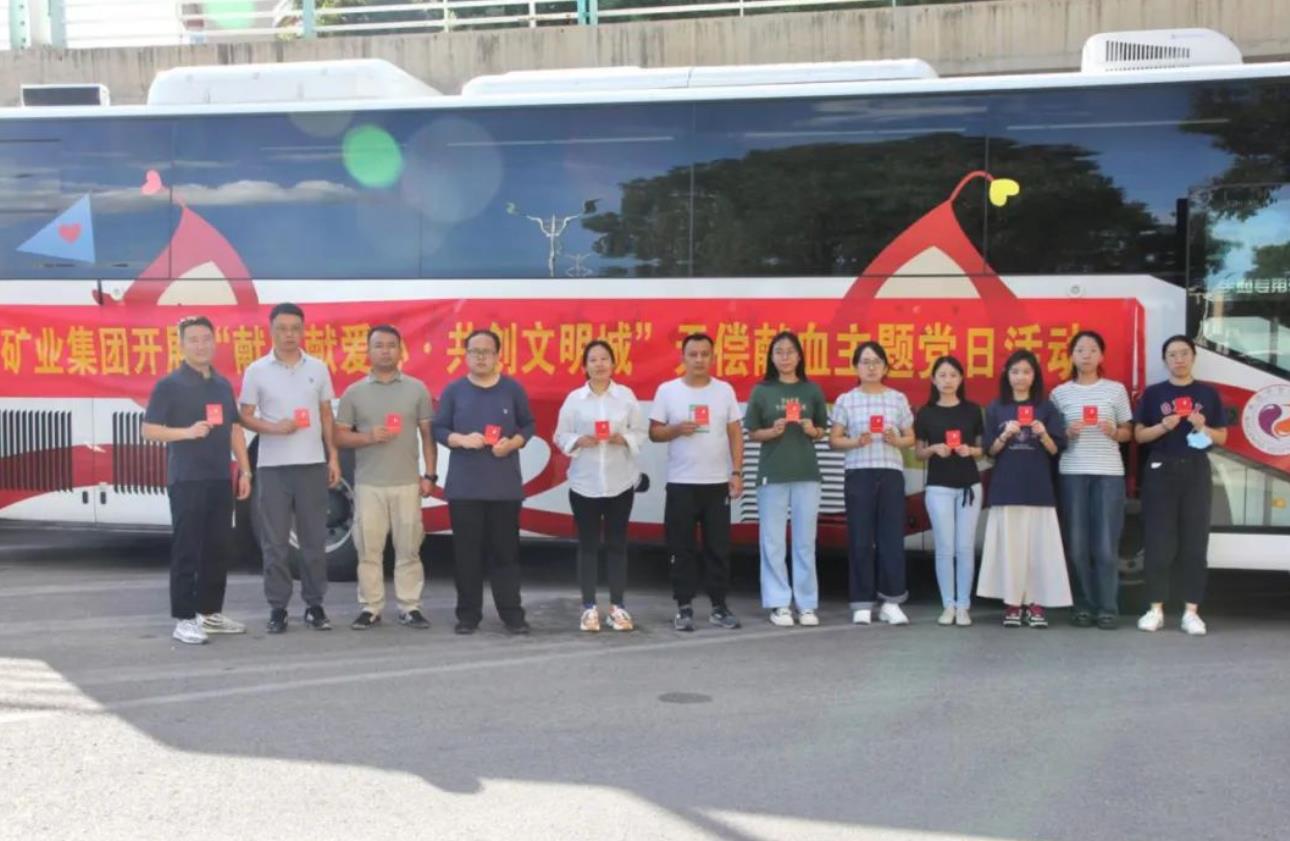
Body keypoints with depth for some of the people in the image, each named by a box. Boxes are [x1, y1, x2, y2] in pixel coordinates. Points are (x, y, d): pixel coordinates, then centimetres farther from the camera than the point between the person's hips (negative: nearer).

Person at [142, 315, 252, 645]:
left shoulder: (223, 385, 14)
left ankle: (211, 613, 21)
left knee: (218, 548, 10)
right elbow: (149, 430, -8)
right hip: (186, 480, -6)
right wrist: (188, 432, -23)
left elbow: (235, 429, 18)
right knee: (186, 550, -3)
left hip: (221, 479, 6)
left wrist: (244, 470, 12)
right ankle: (184, 619, 3)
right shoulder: (169, 385, -4)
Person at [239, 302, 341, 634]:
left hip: (313, 464, 2)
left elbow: (327, 416, 11)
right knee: (275, 542, 3)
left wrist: (333, 457, 5)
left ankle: (314, 606, 15)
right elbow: (246, 417, 2)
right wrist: (274, 428, -17)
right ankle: (277, 608, 11)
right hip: (273, 466, -1)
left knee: (314, 539, 6)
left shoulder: (318, 368, 6)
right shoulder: (257, 371, 0)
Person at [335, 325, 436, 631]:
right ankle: (370, 608, 11)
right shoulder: (354, 392, 5)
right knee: (369, 549, 3)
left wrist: (429, 474, 0)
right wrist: (369, 437, -14)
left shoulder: (417, 389, 6)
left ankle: (410, 608, 10)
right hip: (368, 484, 0)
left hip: (407, 483, 0)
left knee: (408, 548, 3)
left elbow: (428, 434, 6)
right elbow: (340, 436, 5)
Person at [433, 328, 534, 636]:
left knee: (505, 550, 2)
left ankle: (512, 613, 8)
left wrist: (512, 443, -10)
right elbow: (439, 429, 5)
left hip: (505, 485, 0)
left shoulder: (513, 389, 5)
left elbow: (528, 425, 9)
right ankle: (468, 614, 12)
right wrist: (461, 439, -13)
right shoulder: (454, 390, 5)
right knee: (467, 551, 3)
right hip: (464, 485, 0)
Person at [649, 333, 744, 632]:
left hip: (718, 482, 1)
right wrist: (677, 429, -17)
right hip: (681, 483, -1)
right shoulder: (667, 391, 1)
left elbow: (735, 434, 5)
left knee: (719, 547, 5)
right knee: (683, 548, 3)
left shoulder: (725, 390, 4)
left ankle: (719, 607, 14)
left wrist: (737, 472, -3)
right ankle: (684, 608, 11)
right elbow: (654, 432, 2)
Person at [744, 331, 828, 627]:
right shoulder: (761, 391, 2)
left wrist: (813, 430, -9)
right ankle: (778, 604, 8)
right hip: (772, 474, -1)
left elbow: (822, 431, 13)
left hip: (806, 473, 1)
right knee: (773, 541, 1)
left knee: (805, 541, 5)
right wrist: (773, 431, -15)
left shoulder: (812, 390, 6)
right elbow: (753, 433, 4)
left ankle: (806, 604, 12)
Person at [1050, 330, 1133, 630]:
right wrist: (1067, 432, -10)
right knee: (1077, 544, -1)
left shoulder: (1116, 389, 8)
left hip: (1109, 472, 0)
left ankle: (1108, 609, 3)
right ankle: (1083, 606, 7)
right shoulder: (1060, 393, 8)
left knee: (1107, 545, -4)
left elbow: (1128, 433, 12)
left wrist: (1113, 432, -9)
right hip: (1072, 472, 0)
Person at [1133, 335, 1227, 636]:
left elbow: (1222, 437, 8)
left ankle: (1191, 611, 4)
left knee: (1195, 541, -1)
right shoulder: (1153, 393, 5)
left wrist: (1203, 428, -11)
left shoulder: (1208, 393, 8)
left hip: (1196, 471, 1)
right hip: (1161, 470, -1)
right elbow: (1139, 435, 2)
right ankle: (1156, 610, 3)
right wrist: (1164, 426, -14)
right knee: (1159, 541, -2)